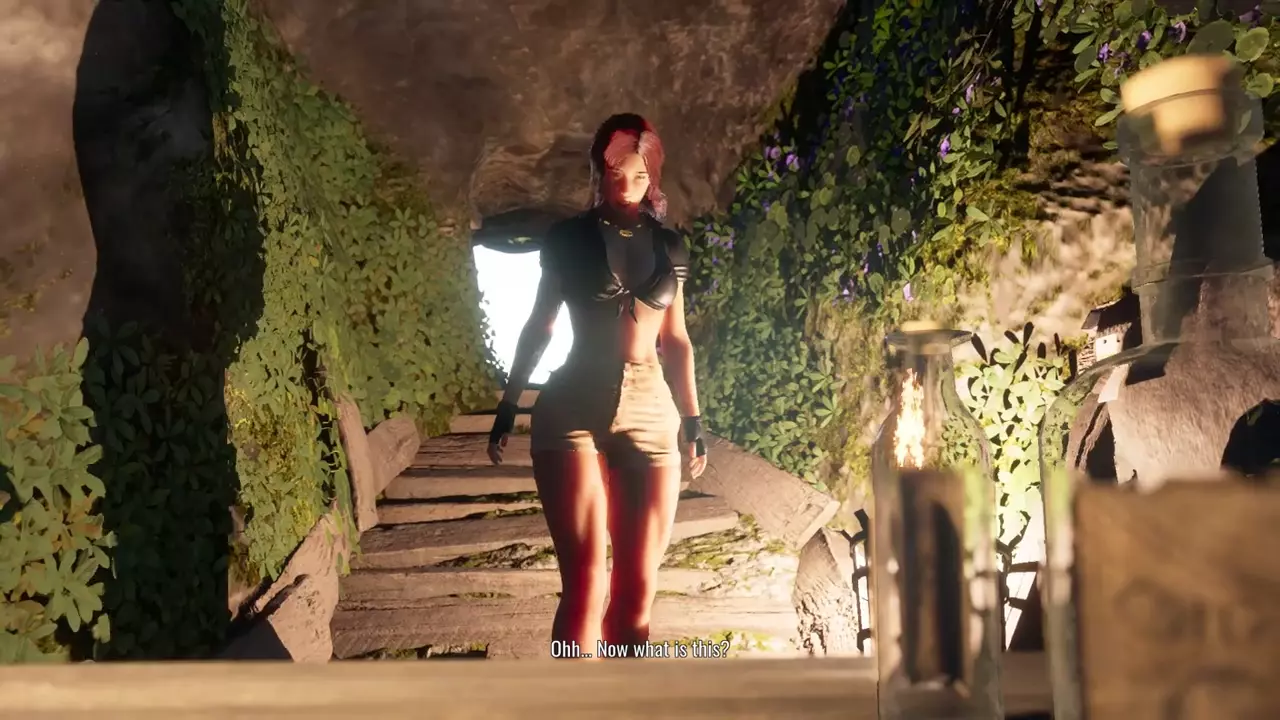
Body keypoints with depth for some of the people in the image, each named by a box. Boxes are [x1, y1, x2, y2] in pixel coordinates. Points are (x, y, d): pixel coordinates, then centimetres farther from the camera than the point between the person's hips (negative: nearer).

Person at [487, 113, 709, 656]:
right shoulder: (568, 238, 6)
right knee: (585, 582, -10)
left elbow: (676, 339, 15)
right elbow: (539, 327, 9)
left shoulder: (669, 248, 12)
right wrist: (507, 409, 8)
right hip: (574, 408, -2)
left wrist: (692, 421, 12)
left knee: (638, 586, 1)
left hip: (652, 413, 3)